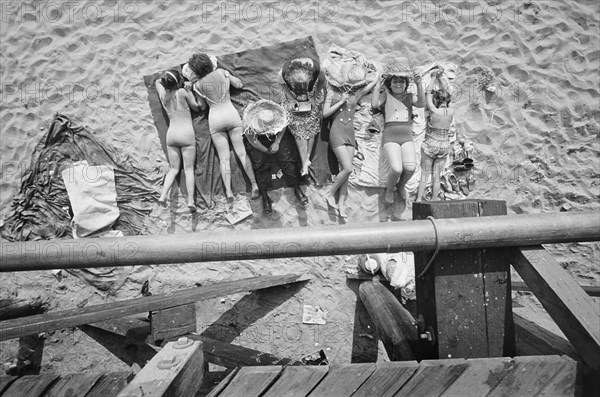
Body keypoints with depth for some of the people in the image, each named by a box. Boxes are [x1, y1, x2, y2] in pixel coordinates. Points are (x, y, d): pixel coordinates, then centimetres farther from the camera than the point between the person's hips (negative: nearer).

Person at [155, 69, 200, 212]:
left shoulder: (163, 94, 7)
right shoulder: (182, 92, -7)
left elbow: (158, 81, 30)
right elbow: (196, 107, 5)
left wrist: (167, 78, 23)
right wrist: (189, 91, 12)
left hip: (171, 134, 4)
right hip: (186, 134, -4)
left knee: (173, 169, 12)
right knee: (189, 169, -1)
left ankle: (163, 195, -6)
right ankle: (190, 200, -9)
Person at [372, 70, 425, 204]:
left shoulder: (410, 96, 16)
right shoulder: (386, 95, 8)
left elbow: (421, 104, -4)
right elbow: (374, 104, -12)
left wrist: (419, 84, -13)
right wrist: (378, 83, -5)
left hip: (407, 139, 3)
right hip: (390, 139, -3)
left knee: (410, 167, -26)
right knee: (397, 169, -27)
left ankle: (401, 185, 9)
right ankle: (389, 189, 7)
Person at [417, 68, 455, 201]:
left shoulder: (434, 111, -17)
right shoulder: (451, 112, -5)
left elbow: (427, 93, -4)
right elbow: (446, 92, 8)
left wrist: (434, 77, 7)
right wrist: (440, 77, 12)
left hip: (430, 145, -4)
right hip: (444, 146, 4)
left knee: (424, 175, 4)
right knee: (437, 176, 9)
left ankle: (418, 200, 3)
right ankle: (433, 202, 14)